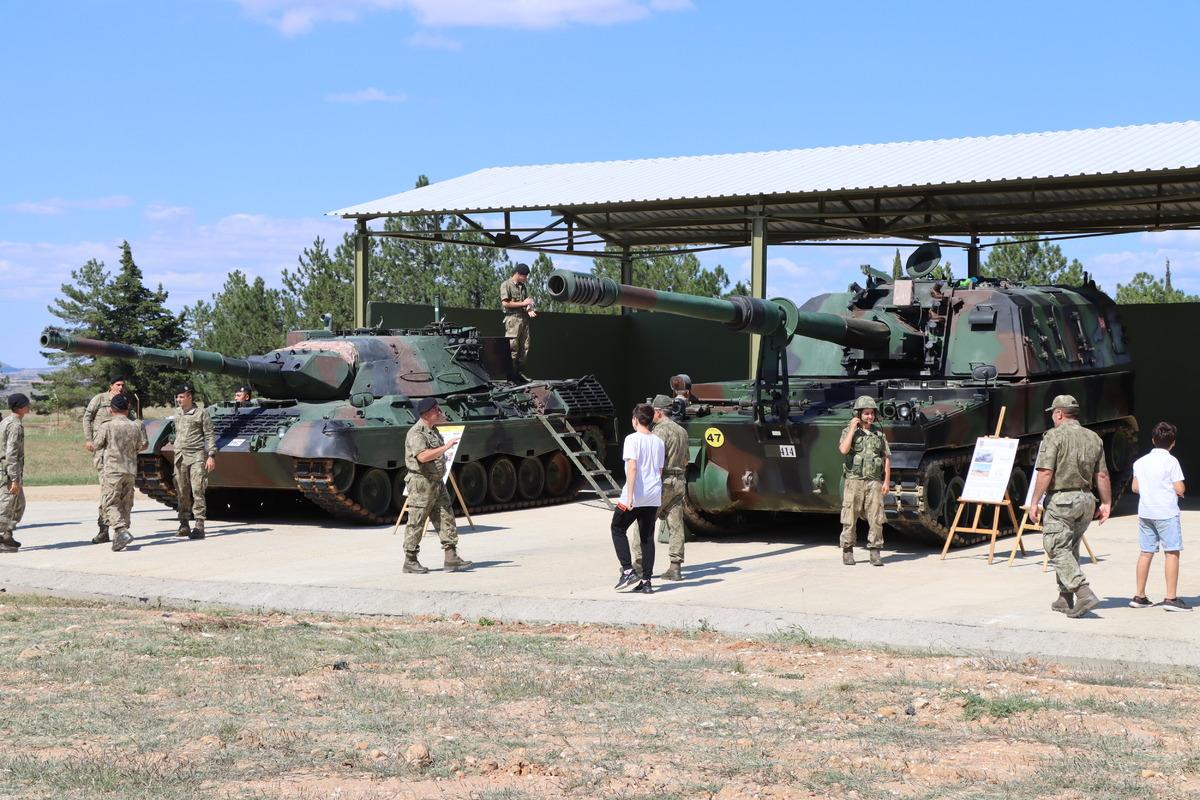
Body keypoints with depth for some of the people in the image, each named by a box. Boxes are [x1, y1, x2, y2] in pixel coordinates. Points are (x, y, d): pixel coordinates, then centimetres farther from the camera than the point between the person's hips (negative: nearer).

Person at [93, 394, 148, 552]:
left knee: (110, 503, -4)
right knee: (125, 504, 13)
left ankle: (122, 531, -25)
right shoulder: (135, 426, 3)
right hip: (130, 470, 5)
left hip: (111, 470, -5)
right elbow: (142, 446, 9)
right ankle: (119, 538, 16)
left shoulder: (107, 427, -9)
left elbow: (97, 445, 3)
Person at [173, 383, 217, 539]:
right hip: (180, 458, 6)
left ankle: (199, 525, -12)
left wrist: (211, 456, -11)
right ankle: (183, 525, 12)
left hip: (196, 457, -6)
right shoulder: (177, 415, 15)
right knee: (182, 493, 5)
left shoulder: (201, 413, -2)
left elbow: (209, 436, -3)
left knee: (197, 491, -11)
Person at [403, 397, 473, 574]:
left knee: (446, 519, 4)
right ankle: (410, 561, 8)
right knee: (416, 523, -1)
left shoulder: (433, 429, 13)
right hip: (421, 483, -9)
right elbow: (423, 456, -32)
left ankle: (451, 559, 5)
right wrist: (445, 447, -32)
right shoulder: (416, 433, -17)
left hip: (437, 482, 9)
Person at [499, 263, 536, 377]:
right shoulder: (506, 285, -3)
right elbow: (505, 303, -11)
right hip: (513, 319, -7)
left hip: (524, 319, 7)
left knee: (525, 347, 4)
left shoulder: (523, 286, 19)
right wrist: (523, 303, -11)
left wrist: (529, 310, 4)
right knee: (513, 347, -10)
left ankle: (520, 372, 10)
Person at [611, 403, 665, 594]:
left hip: (635, 494, -6)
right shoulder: (658, 442, 11)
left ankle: (628, 571, 1)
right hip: (653, 496, 6)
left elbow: (632, 467, -17)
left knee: (618, 529, 11)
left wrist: (629, 496, -19)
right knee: (647, 537, 9)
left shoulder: (632, 439, -8)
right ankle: (646, 581, 8)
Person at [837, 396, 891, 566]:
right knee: (850, 519, 1)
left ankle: (875, 553, 1)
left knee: (876, 519, -3)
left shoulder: (879, 433, 11)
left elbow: (887, 457, 12)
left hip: (874, 482, 2)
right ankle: (848, 552, 12)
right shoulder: (848, 431, 2)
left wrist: (887, 481, 3)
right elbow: (843, 450, -17)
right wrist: (853, 428, -13)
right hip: (854, 481, -2)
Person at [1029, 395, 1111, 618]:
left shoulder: (1054, 436, -10)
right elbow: (1102, 475, 9)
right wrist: (1106, 503, 17)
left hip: (1060, 500, -7)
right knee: (1071, 549, 17)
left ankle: (1084, 594, -19)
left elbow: (1045, 472, -16)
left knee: (1058, 549, -4)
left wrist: (1035, 502, -12)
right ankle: (1065, 599, 19)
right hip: (1086, 499, 7)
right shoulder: (1094, 438, 9)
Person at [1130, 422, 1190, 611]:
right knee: (1172, 553, -3)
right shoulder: (1171, 461, -9)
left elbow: (1135, 487, 14)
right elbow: (1179, 489, -12)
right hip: (1166, 512, -6)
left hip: (1145, 512, 6)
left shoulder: (1140, 462, 9)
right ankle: (1171, 598, -7)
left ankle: (1139, 596, 14)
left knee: (1146, 552, 11)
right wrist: (1178, 490, 9)